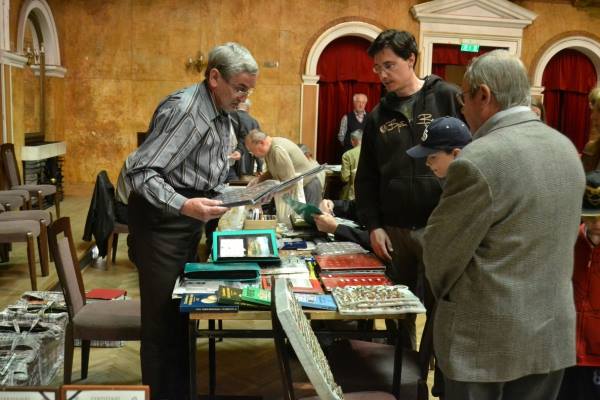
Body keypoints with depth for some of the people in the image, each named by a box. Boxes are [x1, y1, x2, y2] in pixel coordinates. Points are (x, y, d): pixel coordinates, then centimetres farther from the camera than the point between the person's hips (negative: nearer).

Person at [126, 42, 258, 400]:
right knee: (163, 318, -3)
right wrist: (183, 206, -39)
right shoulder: (184, 109, -20)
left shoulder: (221, 114, 10)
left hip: (190, 220, 9)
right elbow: (141, 173, -26)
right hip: (162, 220, -9)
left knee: (182, 313, 16)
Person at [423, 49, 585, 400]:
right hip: (554, 333, 7)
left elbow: (439, 253, -14)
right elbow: (556, 239, 11)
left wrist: (444, 293, 7)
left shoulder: (478, 161, -23)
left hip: (489, 338, -7)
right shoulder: (566, 148, 3)